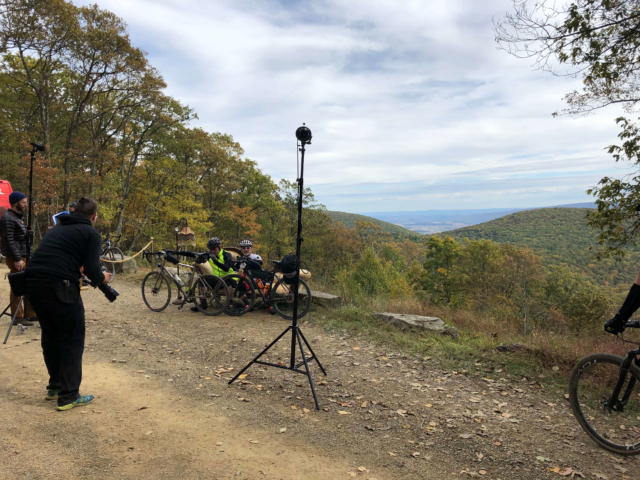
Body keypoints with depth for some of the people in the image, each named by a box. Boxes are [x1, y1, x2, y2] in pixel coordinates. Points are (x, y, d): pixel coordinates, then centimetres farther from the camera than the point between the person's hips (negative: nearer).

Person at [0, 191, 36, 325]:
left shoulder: (18, 217, 18)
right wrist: (17, 259, -22)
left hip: (23, 256, 10)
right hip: (15, 258, -10)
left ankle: (30, 313, 18)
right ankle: (18, 316, 1)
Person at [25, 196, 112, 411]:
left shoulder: (58, 228, 26)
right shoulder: (91, 233, 4)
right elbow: (91, 268, -7)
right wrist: (102, 278, 14)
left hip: (33, 281, 8)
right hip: (59, 285, -8)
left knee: (50, 336, 21)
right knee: (72, 339, 5)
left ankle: (55, 387, 32)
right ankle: (69, 396, 8)